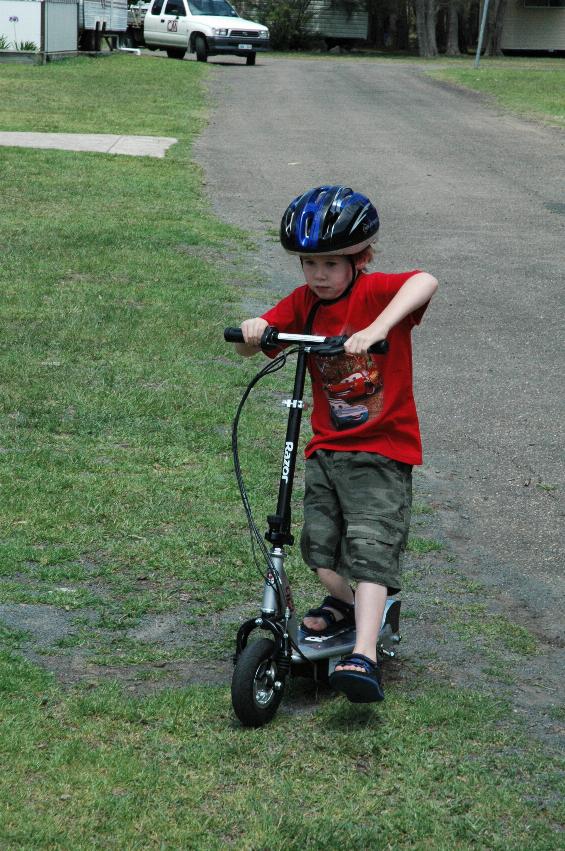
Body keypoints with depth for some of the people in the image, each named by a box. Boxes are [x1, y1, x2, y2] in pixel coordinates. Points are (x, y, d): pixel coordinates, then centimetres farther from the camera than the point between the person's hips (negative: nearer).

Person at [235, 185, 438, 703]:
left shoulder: (375, 292, -13)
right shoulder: (304, 304, 3)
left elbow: (425, 282, -34)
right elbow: (251, 347, -1)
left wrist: (377, 328, -48)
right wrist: (252, 331, -25)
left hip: (382, 450, -5)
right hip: (327, 447, 5)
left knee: (370, 549, -14)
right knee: (319, 541, 7)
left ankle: (364, 658, -18)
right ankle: (343, 604, 38)